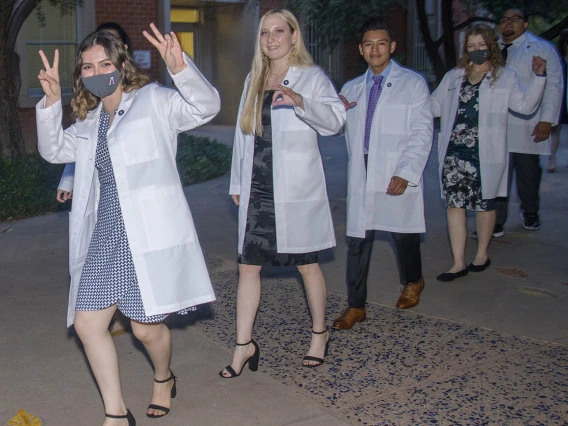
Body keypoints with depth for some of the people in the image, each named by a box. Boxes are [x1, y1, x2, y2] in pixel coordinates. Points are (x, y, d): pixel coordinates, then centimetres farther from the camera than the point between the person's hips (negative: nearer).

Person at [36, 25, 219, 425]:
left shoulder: (154, 101, -3)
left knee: (146, 326, -2)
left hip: (149, 232, -7)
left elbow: (207, 106, -15)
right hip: (105, 234, 7)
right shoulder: (91, 121, 18)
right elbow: (54, 149, 18)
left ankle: (163, 378, 34)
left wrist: (181, 68, -35)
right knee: (87, 321, 3)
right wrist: (51, 101, 3)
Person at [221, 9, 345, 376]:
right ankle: (244, 345, 13)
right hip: (258, 190, 5)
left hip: (296, 189, -5)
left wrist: (300, 101, -36)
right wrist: (237, 182, 15)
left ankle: (320, 333, 27)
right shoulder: (253, 81, 14)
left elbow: (335, 119, -19)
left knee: (307, 263, 8)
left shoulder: (311, 77, -3)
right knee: (248, 265, 3)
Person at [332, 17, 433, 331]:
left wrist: (406, 173, -15)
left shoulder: (412, 83, 2)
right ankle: (356, 306, 10)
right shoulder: (351, 89, 14)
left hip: (397, 175, -3)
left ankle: (412, 282, 39)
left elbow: (422, 132, -4)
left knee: (403, 233, 10)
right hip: (362, 174, 3)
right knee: (357, 239, 1)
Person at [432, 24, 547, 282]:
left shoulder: (505, 77, 3)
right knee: (454, 203, 0)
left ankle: (482, 254, 29)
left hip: (484, 155, -3)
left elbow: (525, 105, -7)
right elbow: (434, 106, 19)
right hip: (454, 152, 3)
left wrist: (538, 77, -18)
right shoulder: (453, 77, 15)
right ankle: (459, 263, 7)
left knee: (484, 203, 9)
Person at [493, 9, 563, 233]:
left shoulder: (541, 48, 3)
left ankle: (530, 213, 31)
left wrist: (546, 120, -12)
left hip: (528, 128, -3)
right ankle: (495, 222, 3)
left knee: (528, 173, 7)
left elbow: (553, 85, -4)